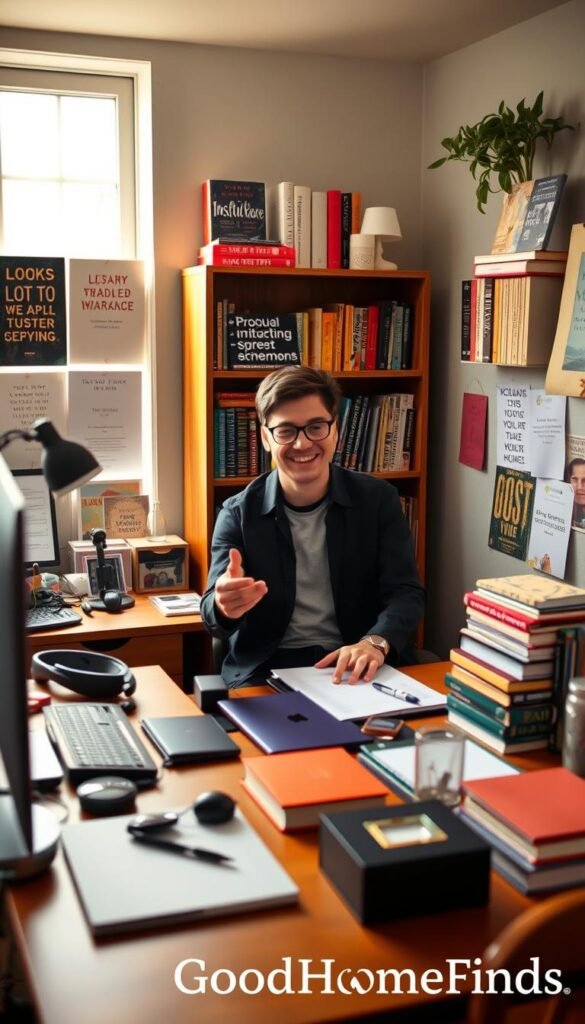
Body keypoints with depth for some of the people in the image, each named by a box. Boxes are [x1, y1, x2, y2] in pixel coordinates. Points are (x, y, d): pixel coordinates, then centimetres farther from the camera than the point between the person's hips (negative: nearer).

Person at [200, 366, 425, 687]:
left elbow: (406, 592, -4)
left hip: (359, 670, 1)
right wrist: (225, 607, -34)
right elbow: (213, 614, -9)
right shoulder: (238, 513, -1)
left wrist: (376, 642, -26)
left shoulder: (379, 500, 2)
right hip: (265, 673, 0)